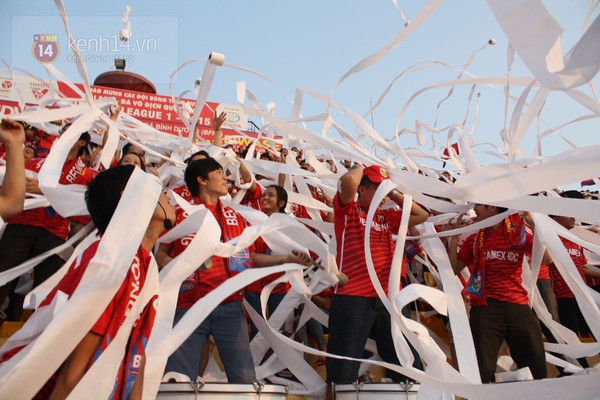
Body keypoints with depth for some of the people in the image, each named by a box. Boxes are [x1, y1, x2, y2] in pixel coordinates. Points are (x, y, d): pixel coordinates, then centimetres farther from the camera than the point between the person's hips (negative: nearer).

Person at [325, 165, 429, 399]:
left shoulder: (387, 217, 18)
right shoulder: (347, 210, 1)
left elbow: (421, 216, 21)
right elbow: (349, 180, -18)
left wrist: (394, 194, 16)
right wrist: (360, 168, 3)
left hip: (387, 299, 6)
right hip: (353, 299, -6)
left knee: (409, 366, 12)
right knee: (343, 372, -1)